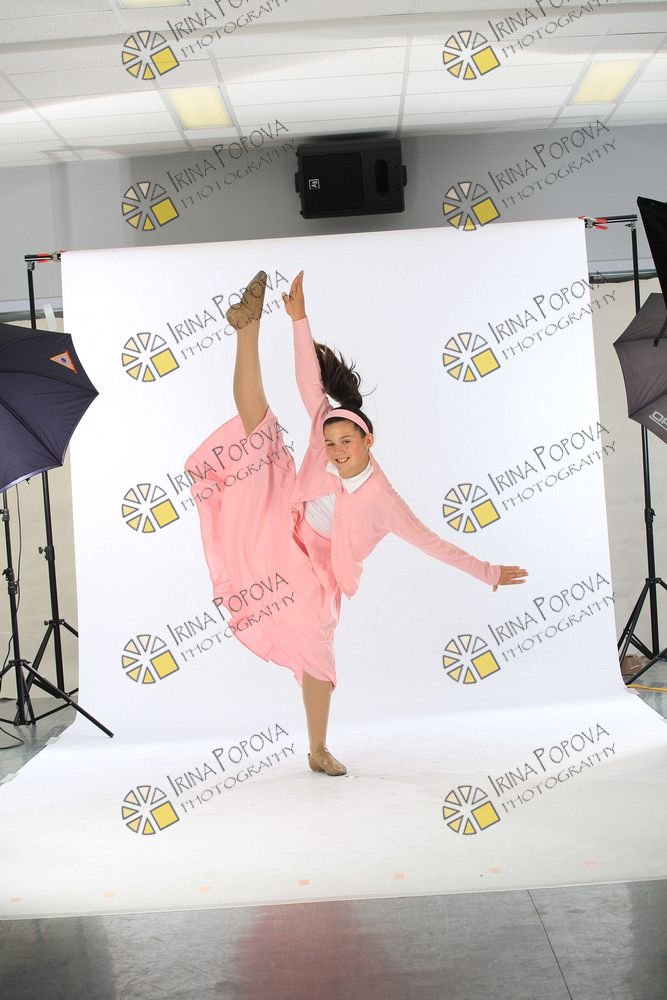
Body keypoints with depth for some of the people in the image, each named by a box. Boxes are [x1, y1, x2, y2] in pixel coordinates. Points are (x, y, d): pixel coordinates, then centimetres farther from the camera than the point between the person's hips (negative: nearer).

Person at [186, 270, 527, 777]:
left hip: (313, 571, -1)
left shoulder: (382, 500, -22)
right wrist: (299, 318, -32)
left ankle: (319, 751, 17)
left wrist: (488, 572, -19)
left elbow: (431, 542, -17)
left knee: (317, 656, 1)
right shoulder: (327, 432, -16)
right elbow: (310, 384, -22)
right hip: (275, 529, 1)